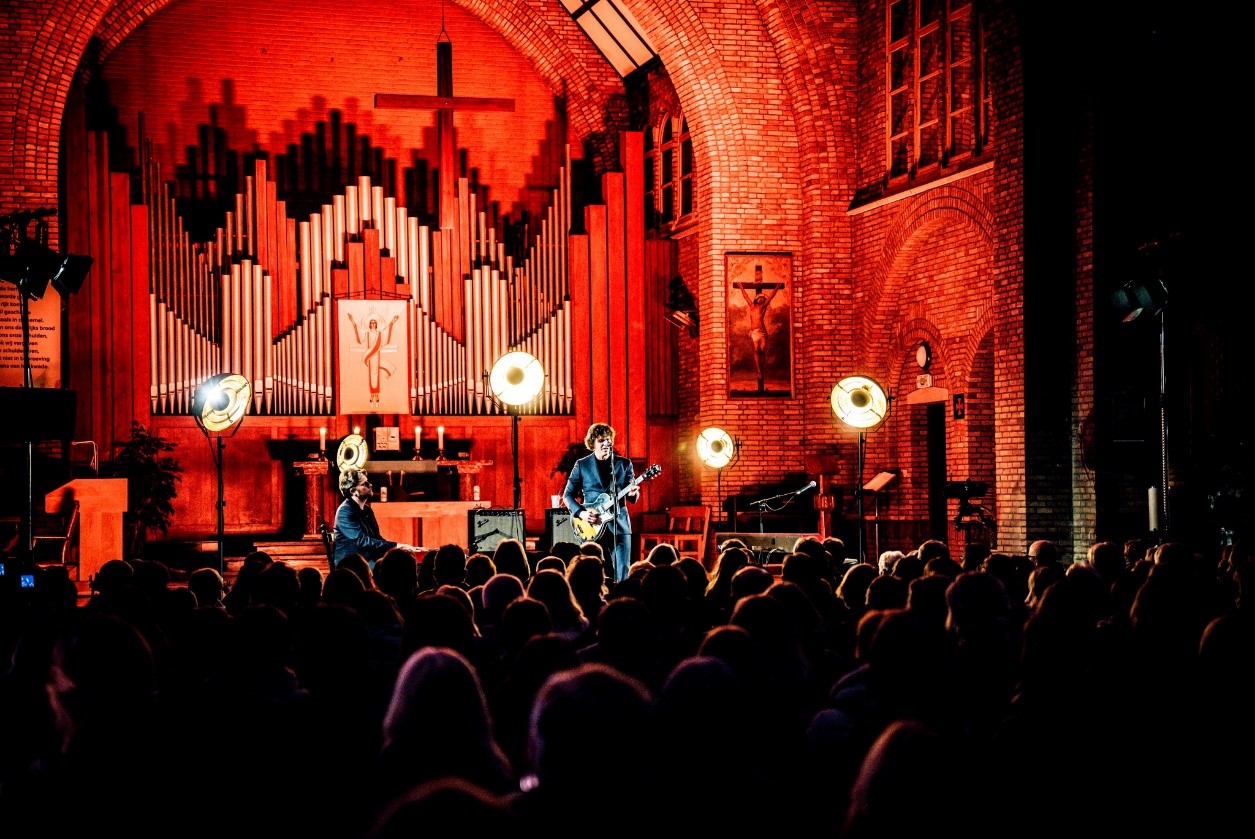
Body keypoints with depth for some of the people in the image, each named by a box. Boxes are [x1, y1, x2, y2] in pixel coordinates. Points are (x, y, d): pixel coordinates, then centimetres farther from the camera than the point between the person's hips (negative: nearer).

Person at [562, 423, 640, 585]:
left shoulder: (624, 463, 7)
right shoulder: (582, 465, 4)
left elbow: (633, 497, 9)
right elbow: (568, 495, 7)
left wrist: (633, 493, -15)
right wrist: (580, 513, -10)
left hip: (619, 524, 1)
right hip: (593, 527, -1)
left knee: (622, 574, -4)